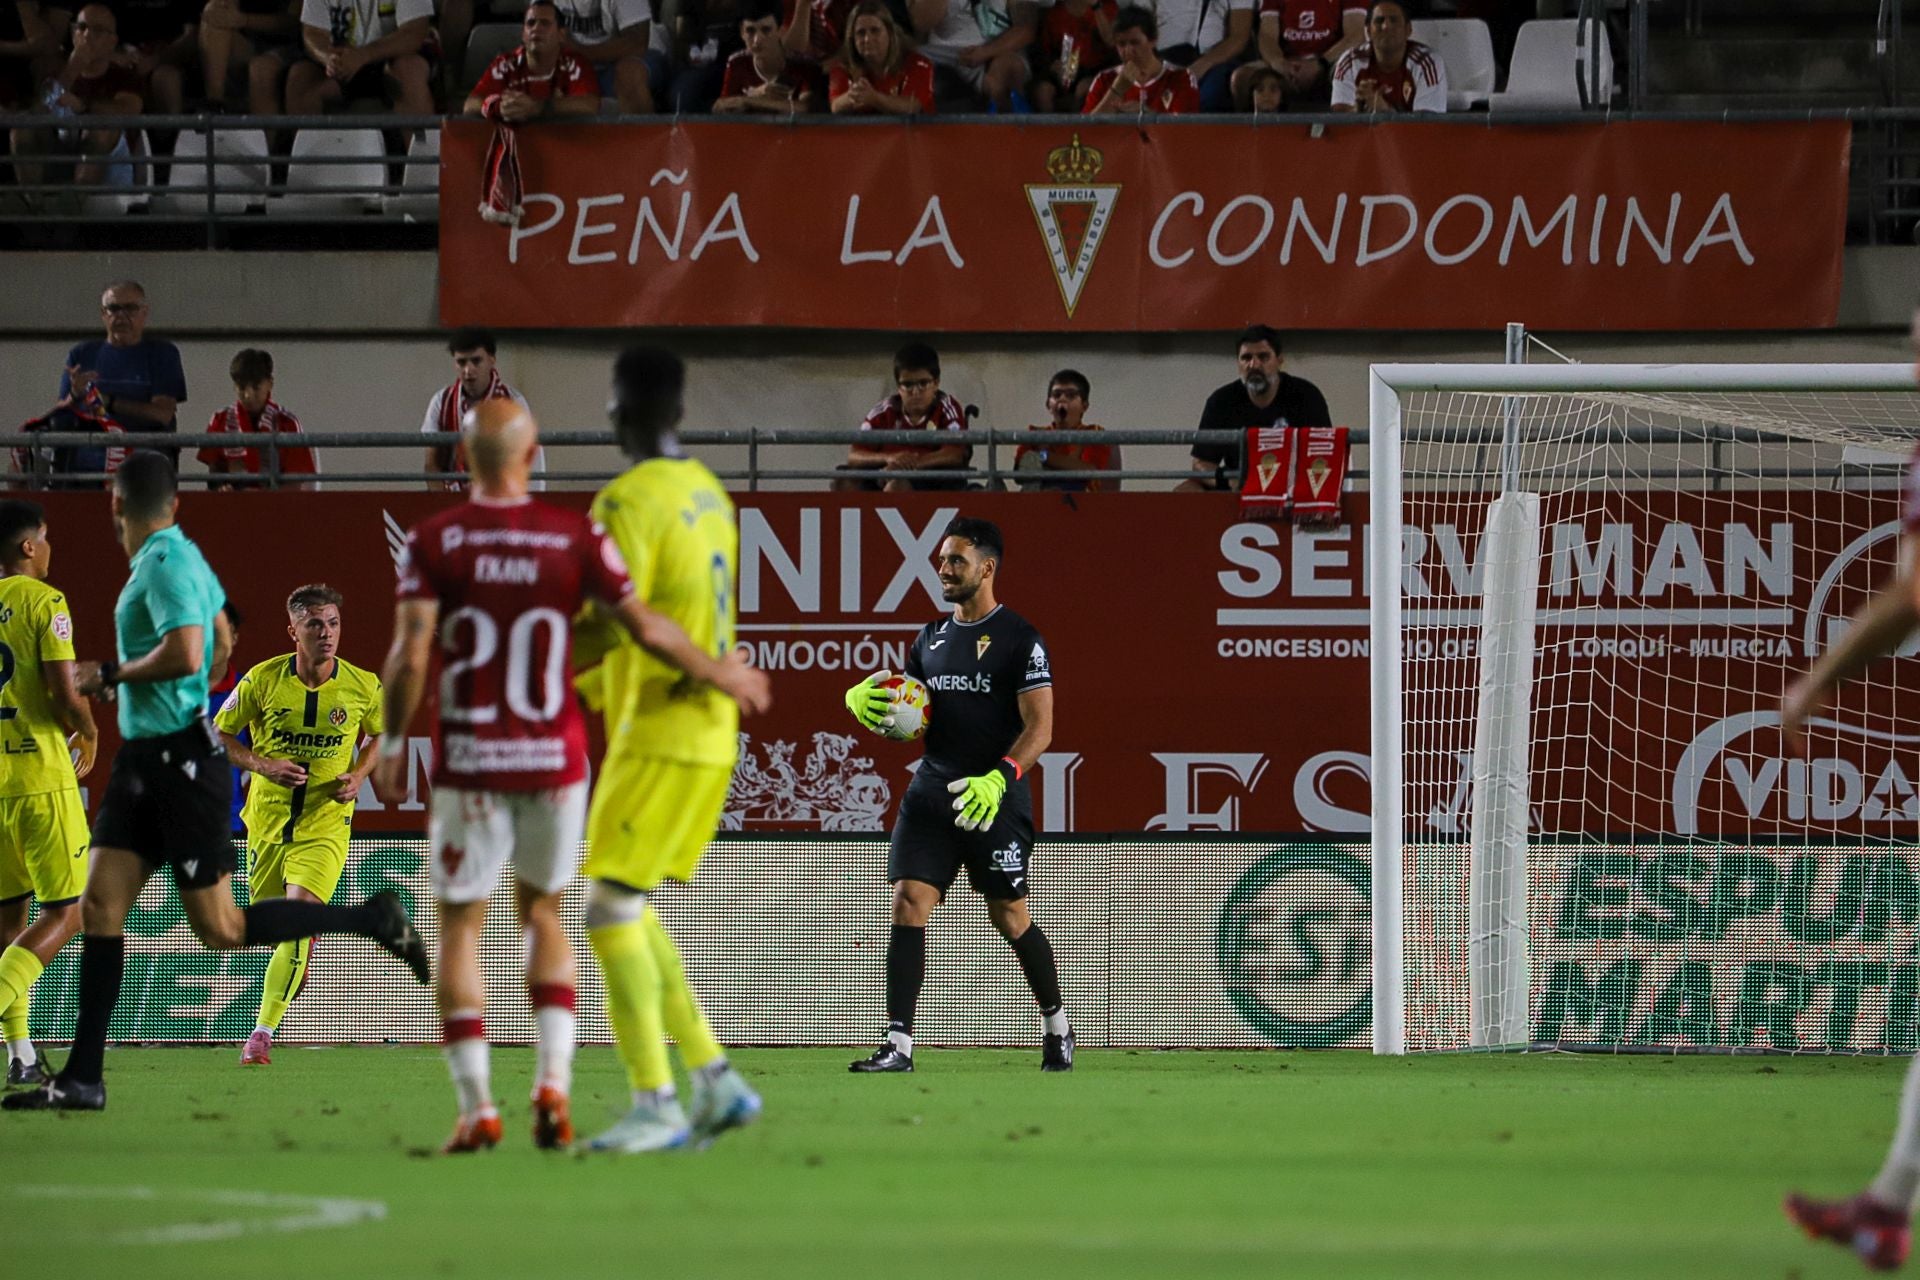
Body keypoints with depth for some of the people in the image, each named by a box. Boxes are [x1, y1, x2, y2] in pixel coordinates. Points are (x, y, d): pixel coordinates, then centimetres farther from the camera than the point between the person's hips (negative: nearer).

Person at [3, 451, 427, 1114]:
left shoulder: (166, 565, -17)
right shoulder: (180, 555, 12)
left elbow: (185, 655, -28)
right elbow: (222, 642, 24)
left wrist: (108, 675, -15)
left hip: (183, 762, -9)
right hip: (144, 760, 9)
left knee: (220, 928, -4)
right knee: (100, 905, 2)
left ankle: (373, 919, 7)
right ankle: (82, 1079, 1)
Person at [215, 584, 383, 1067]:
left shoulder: (363, 686, -7)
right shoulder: (262, 680, -9)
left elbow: (379, 734, 13)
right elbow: (219, 733, 2)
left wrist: (359, 775, -5)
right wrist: (261, 765, -14)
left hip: (325, 823, -2)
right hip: (267, 820, 2)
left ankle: (264, 1032, -14)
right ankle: (302, 949, 51)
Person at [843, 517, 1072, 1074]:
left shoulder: (1019, 639, -5)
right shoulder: (932, 638, 14)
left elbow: (1039, 727, -11)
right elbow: (903, 711, 22)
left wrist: (999, 779, -26)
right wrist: (864, 696, -1)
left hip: (994, 799, -5)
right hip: (931, 791, 5)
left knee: (1010, 918, 4)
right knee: (909, 902, -10)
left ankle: (1056, 1023, 27)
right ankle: (898, 1044, -12)